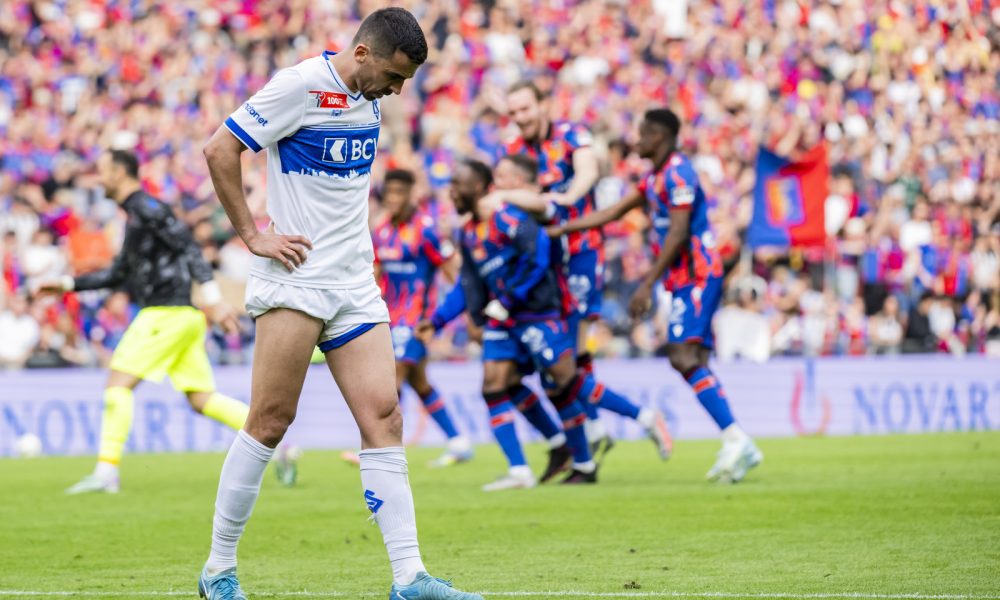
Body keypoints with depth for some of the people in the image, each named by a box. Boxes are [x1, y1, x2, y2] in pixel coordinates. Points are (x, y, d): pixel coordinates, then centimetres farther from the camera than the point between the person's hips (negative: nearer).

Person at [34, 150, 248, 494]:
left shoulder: (146, 208, -8)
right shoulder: (135, 214, 23)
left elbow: (189, 248, -17)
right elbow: (119, 274, 31)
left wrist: (212, 297, -25)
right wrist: (68, 284, 28)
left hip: (166, 312, -10)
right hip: (180, 315, 10)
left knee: (118, 383, -8)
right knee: (201, 399, 7)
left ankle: (106, 472, -10)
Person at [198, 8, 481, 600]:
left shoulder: (370, 99, 13)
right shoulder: (300, 86, -11)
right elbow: (220, 150, -12)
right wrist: (253, 234, -12)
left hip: (355, 286, 7)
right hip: (295, 281, -7)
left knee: (384, 419, -3)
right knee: (270, 422, -6)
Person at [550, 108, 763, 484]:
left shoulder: (677, 174, -12)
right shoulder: (656, 178, 19)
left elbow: (677, 234, -18)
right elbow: (614, 212, 24)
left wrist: (647, 285, -18)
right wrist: (559, 230, 22)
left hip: (697, 276, -10)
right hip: (688, 279, 10)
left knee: (684, 357, -20)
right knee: (695, 364, 4)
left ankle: (736, 440, -24)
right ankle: (736, 448, 1)